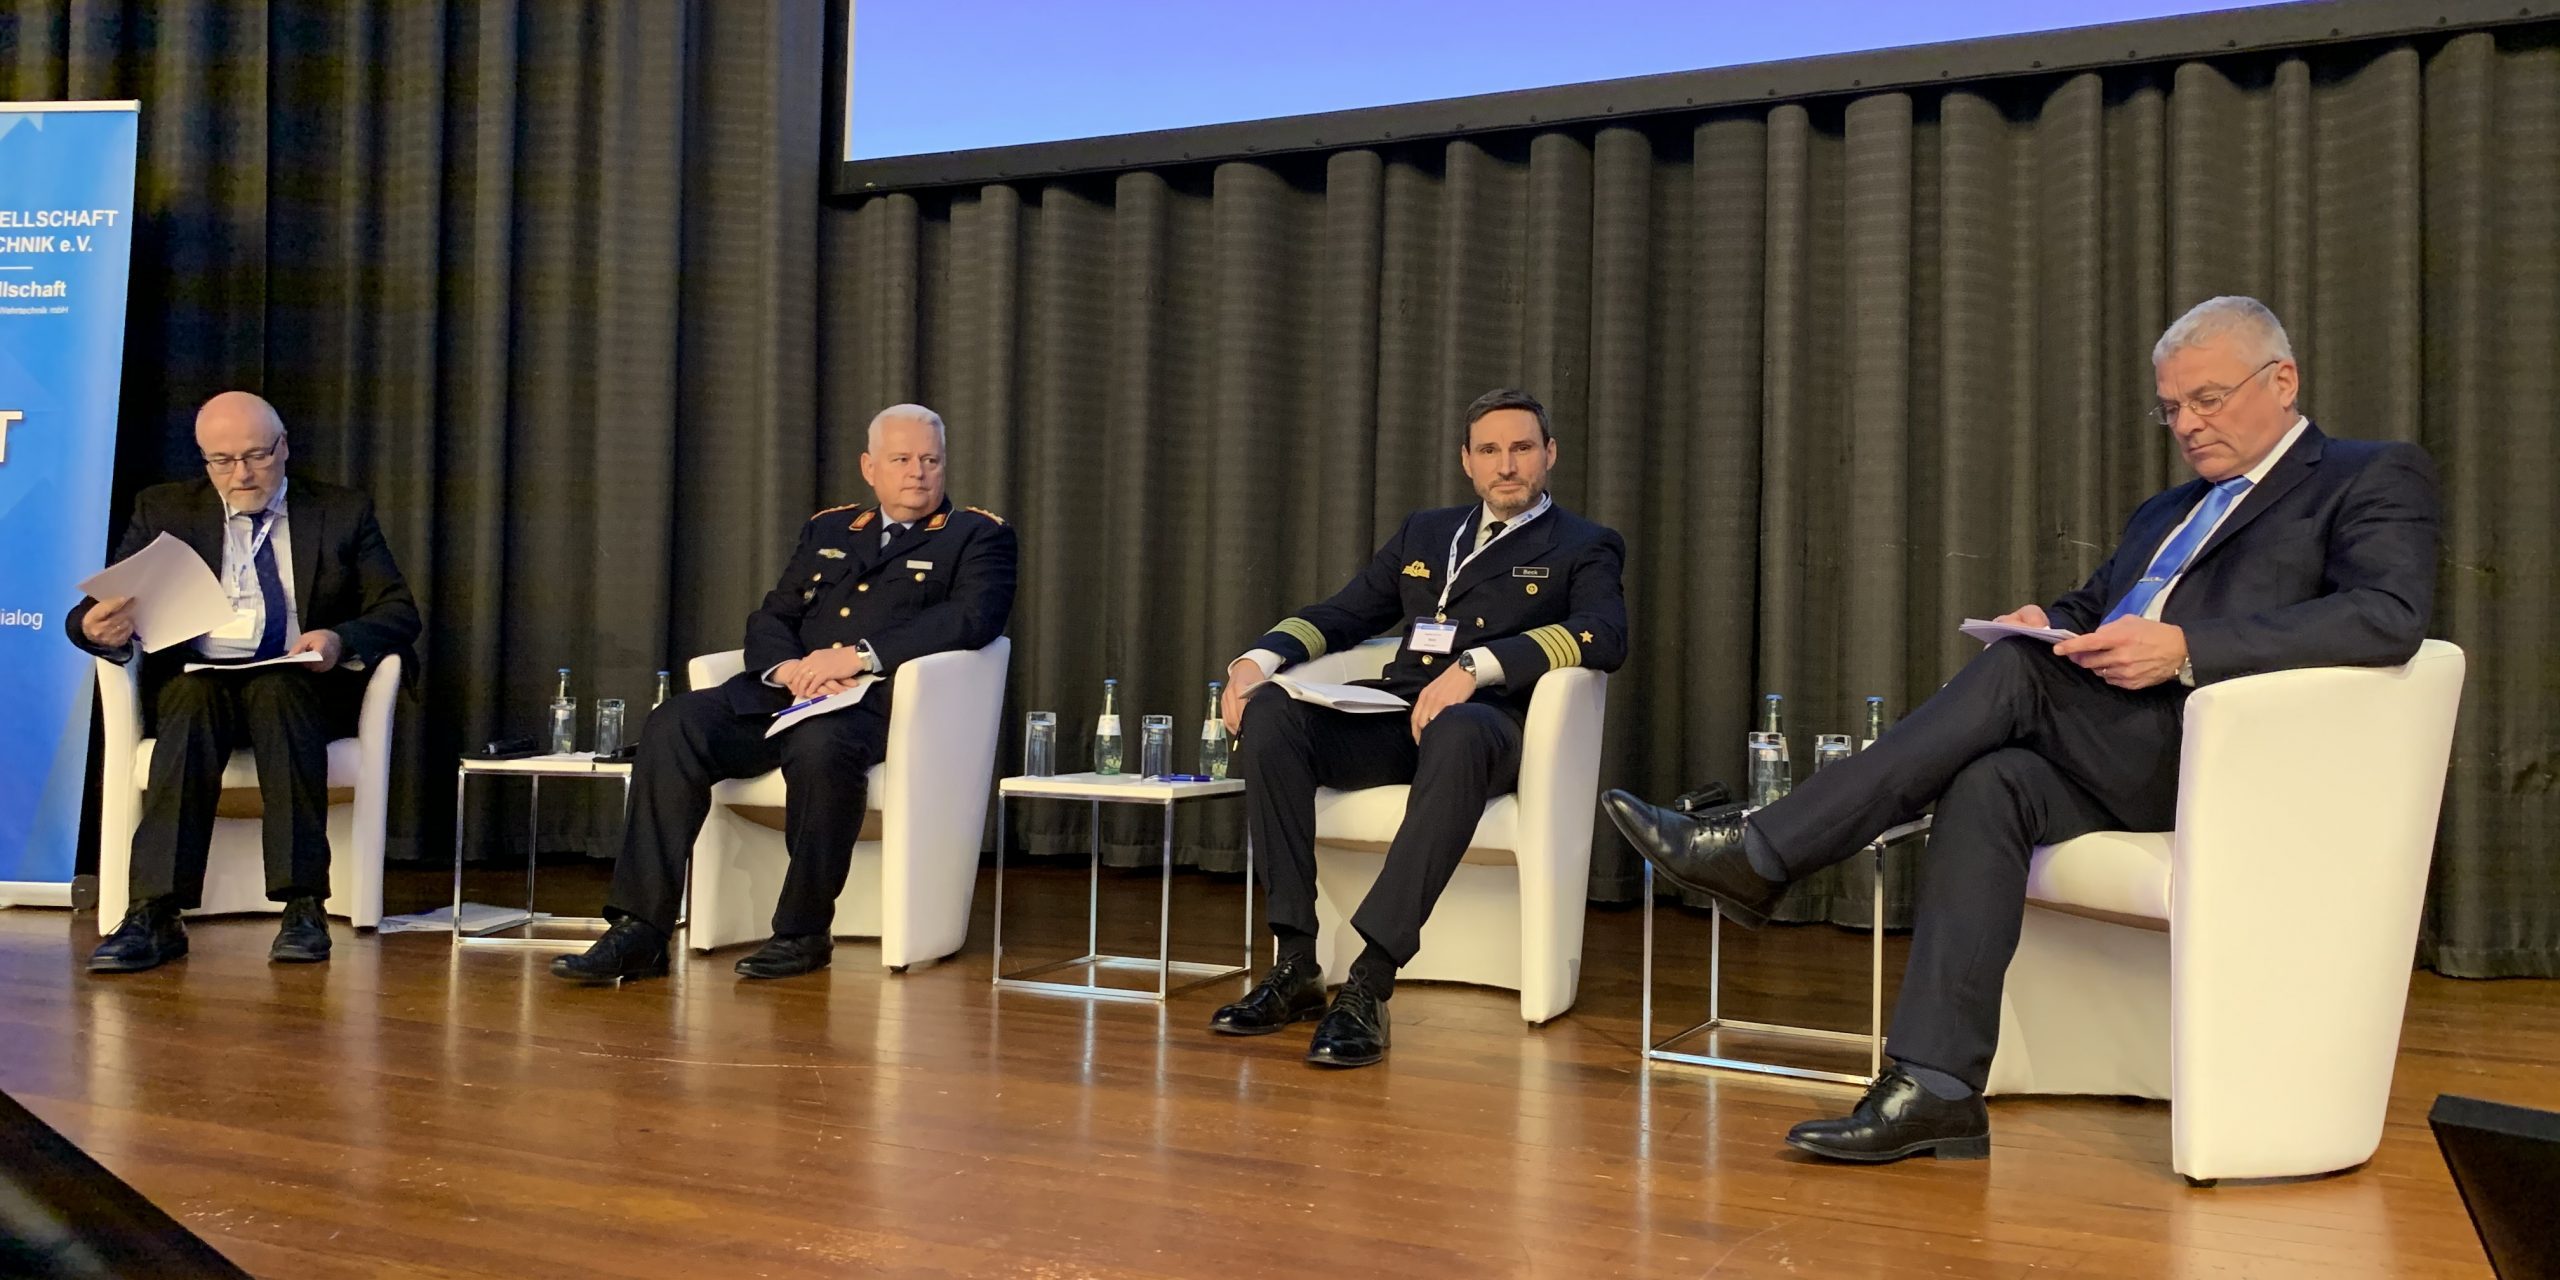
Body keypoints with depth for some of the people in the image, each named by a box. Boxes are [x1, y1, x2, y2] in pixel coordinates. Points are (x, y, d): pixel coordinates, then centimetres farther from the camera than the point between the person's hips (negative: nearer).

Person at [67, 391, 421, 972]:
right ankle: (154, 915, -41)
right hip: (195, 680, 1)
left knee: (278, 692, -36)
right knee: (194, 698, -35)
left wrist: (341, 640, -17)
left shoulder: (344, 512, 11)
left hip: (302, 684, -1)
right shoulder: (164, 510, 12)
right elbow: (93, 612, 5)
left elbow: (399, 613, 5)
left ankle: (302, 907, -40)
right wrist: (100, 629, -21)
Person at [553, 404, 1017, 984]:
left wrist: (860, 655, -17)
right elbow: (770, 618, 19)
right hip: (785, 692, 5)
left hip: (879, 702, -5)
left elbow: (973, 618, -8)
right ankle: (640, 931, -22)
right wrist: (788, 667, -6)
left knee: (820, 746, -39)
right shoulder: (827, 529, 26)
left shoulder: (979, 537, 11)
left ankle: (804, 932, -21)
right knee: (673, 724, -21)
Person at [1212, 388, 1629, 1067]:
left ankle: (1369, 985, -44)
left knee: (1456, 732, -41)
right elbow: (1340, 615, 25)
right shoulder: (1424, 533, 26)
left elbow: (1605, 635, -10)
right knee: (1269, 710, -23)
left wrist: (1475, 666, -24)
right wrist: (1261, 656, 3)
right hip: (1395, 719, 5)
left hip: (1485, 722, -5)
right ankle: (1296, 965, -25)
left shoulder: (1583, 548, 11)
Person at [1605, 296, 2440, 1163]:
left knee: (2018, 672, -26)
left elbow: (2390, 616, -13)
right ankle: (1936, 1089, -30)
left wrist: (2183, 648, -23)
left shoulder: (2374, 480, 5)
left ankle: (1761, 854, -25)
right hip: (2130, 763, 6)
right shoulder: (2166, 513, 30)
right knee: (1993, 785, -26)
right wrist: (2050, 627, 1)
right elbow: (2087, 608, 29)